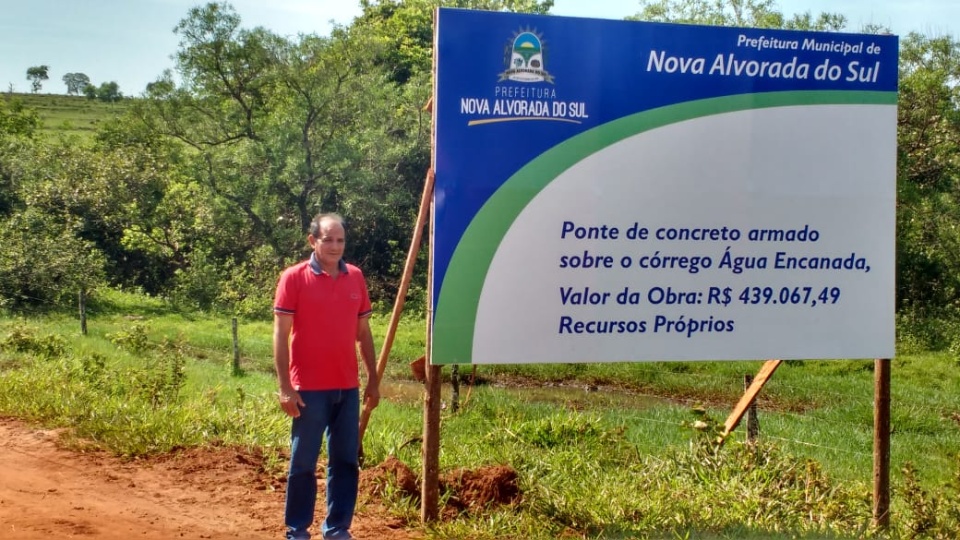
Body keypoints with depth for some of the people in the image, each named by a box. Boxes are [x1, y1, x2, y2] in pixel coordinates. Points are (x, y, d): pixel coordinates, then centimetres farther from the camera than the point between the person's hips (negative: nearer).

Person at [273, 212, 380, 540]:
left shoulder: (355, 277, 7)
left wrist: (373, 379, 9)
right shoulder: (294, 278, -6)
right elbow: (281, 334, -7)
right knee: (303, 463, 4)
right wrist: (285, 387, -13)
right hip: (309, 388, -4)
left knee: (346, 461, 8)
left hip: (348, 388, 4)